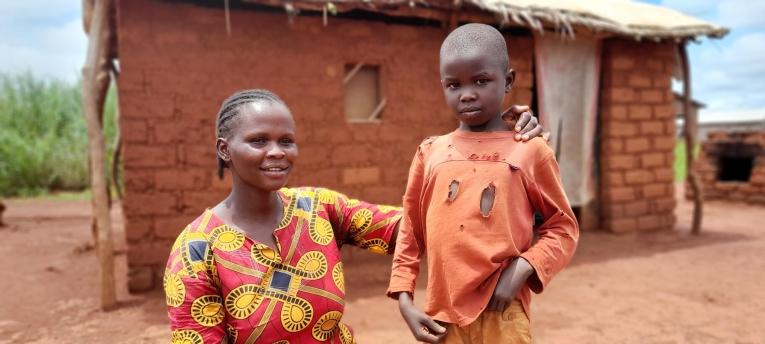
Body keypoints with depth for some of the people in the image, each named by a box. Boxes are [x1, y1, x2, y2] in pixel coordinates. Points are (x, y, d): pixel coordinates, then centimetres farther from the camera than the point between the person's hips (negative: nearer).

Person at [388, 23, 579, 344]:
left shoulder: (530, 151, -3)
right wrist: (404, 300, 1)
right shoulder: (430, 152, 3)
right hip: (442, 317, 3)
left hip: (501, 315, -2)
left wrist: (523, 268, -12)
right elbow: (410, 232, 7)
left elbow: (562, 227, 3)